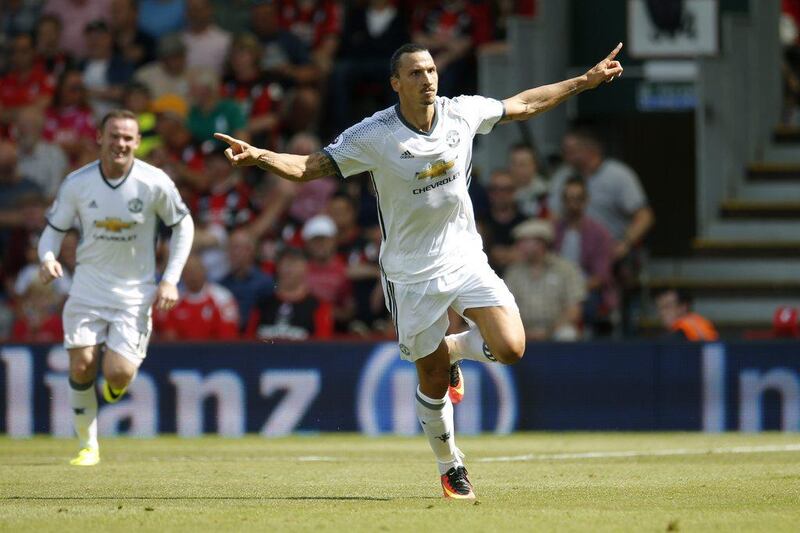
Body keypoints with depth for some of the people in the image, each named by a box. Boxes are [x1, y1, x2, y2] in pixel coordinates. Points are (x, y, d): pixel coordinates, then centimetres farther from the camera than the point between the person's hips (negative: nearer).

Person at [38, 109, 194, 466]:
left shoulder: (155, 183, -10)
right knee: (81, 367, -10)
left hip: (135, 293, -1)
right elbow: (54, 228, 3)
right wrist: (48, 257, -20)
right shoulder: (77, 183, -7)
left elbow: (183, 225, 4)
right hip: (88, 287, 1)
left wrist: (170, 279, -4)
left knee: (117, 376, -13)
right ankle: (88, 446, 9)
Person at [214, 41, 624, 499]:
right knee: (433, 382, 3)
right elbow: (309, 167, -14)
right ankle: (451, 468, 28)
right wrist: (258, 156, -32)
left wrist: (585, 81, 16)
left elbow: (524, 104, 13)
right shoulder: (373, 136, -15)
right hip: (412, 276, -3)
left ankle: (452, 349, 18)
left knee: (510, 349, -15)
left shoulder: (463, 113, -4)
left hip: (466, 259, 3)